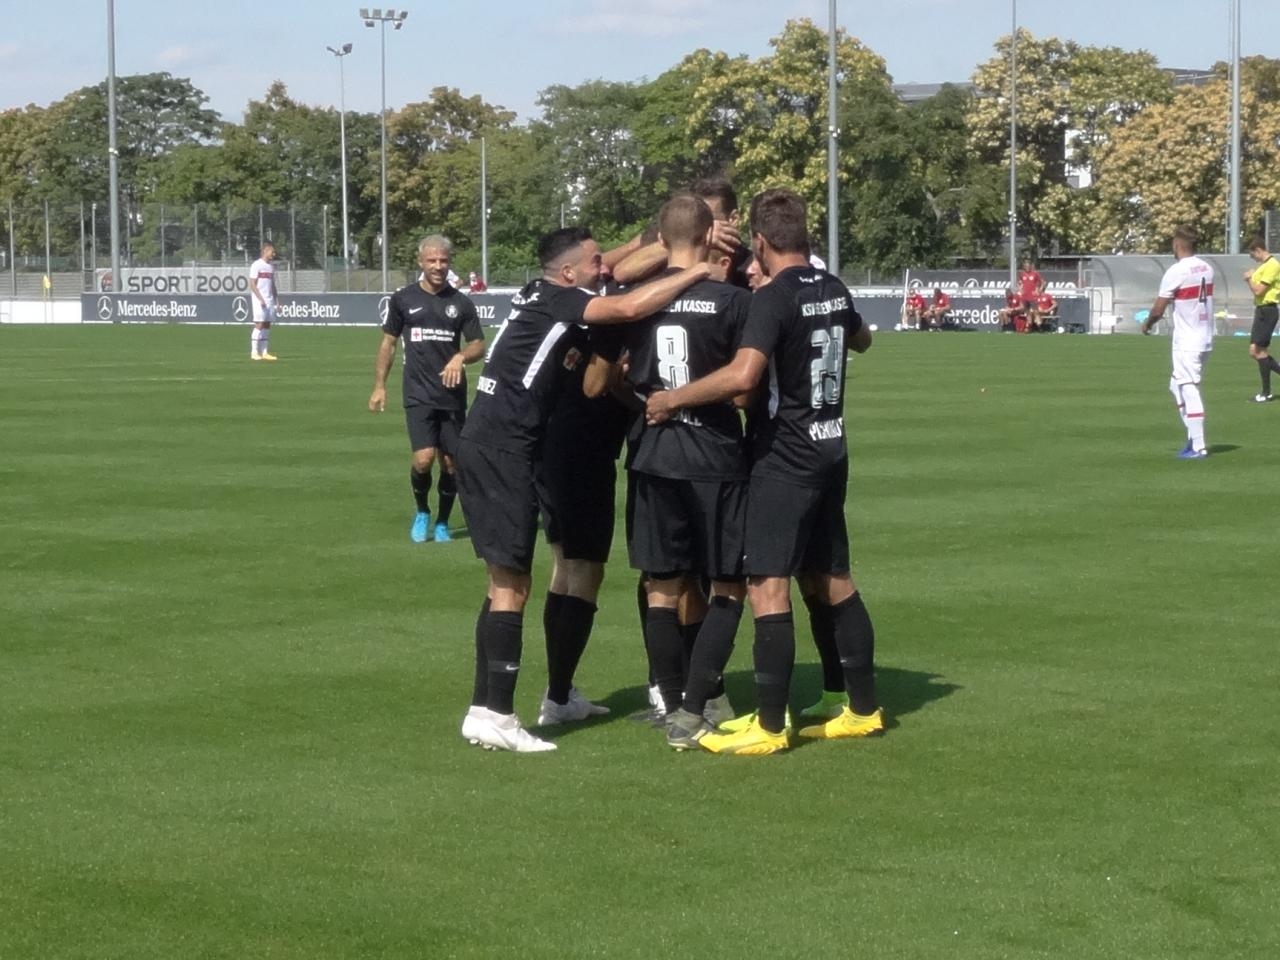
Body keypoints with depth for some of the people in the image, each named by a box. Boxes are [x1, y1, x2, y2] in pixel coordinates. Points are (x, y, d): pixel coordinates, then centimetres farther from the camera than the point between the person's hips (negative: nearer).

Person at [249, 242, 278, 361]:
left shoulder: (271, 266, 14)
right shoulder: (256, 265, -7)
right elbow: (252, 284, -11)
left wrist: (276, 301, 12)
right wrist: (261, 299, -18)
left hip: (269, 300, 7)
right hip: (259, 300, -7)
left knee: (267, 325, 4)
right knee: (259, 324, -10)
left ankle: (264, 352, 5)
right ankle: (254, 352, -7)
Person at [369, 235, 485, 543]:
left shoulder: (461, 303, 4)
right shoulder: (403, 299, 3)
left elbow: (479, 345, 7)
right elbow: (389, 342, 11)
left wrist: (461, 357, -15)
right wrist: (379, 385, 8)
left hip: (453, 396, 2)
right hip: (418, 396, -2)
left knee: (451, 463, 6)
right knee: (423, 459, -16)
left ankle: (442, 522, 24)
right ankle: (422, 512, 10)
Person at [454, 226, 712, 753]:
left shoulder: (537, 298, 16)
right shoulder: (554, 300, -9)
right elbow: (629, 307, -22)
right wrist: (697, 271, -15)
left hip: (484, 446, 10)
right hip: (505, 448, -10)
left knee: (505, 582, 13)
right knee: (511, 585, -8)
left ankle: (483, 709, 15)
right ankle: (497, 715, -9)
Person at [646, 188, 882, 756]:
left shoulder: (773, 299, -17)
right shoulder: (833, 290, 8)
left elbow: (742, 374, -30)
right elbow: (861, 339, 29)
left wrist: (672, 399, -19)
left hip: (784, 460, -8)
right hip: (830, 452, 8)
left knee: (767, 587, -7)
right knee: (832, 581, 16)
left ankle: (769, 728, -9)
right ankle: (864, 710, 21)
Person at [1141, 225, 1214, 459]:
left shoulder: (1176, 272, -15)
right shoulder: (1207, 269, 7)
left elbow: (1158, 309, -11)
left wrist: (1147, 323, 9)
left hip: (1187, 341, -8)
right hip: (1206, 338, 8)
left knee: (1189, 390, -4)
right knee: (1177, 386, 19)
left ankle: (1198, 447, -5)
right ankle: (1193, 438, 18)